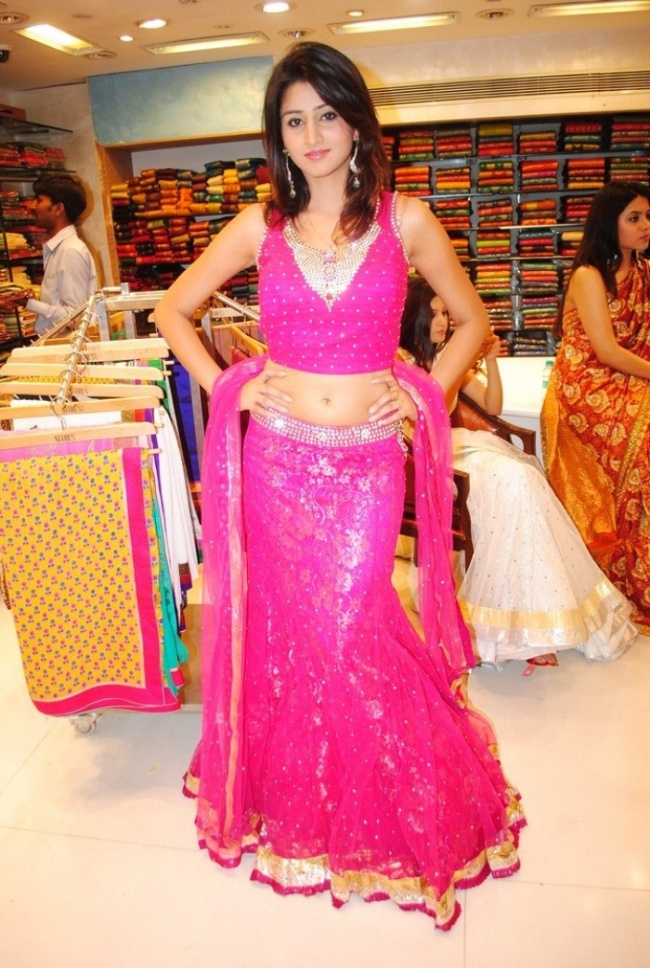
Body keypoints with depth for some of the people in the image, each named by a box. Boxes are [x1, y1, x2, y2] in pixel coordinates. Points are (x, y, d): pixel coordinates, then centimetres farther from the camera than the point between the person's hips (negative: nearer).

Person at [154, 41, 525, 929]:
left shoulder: (405, 219, 2)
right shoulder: (259, 228, 4)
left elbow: (473, 319, 11)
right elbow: (172, 310, 12)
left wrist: (427, 395, -1)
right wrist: (223, 387, 1)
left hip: (368, 464, -1)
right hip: (276, 459, 2)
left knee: (352, 636, 3)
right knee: (286, 632, 11)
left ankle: (393, 811, 32)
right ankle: (291, 802, 37)